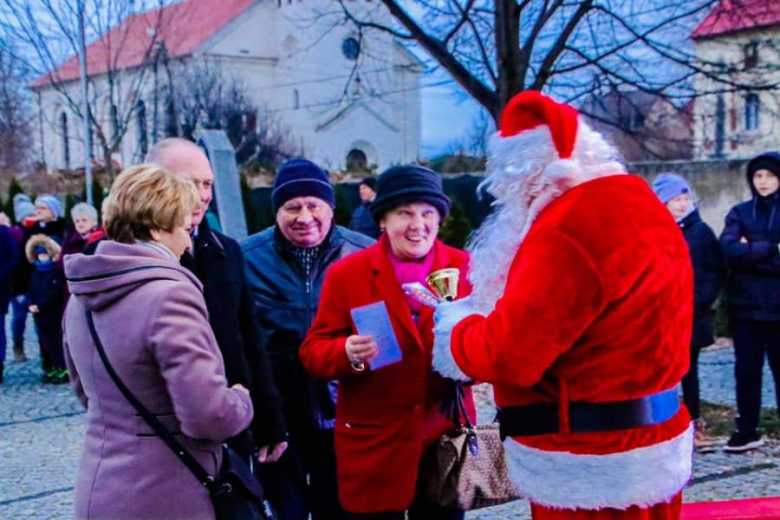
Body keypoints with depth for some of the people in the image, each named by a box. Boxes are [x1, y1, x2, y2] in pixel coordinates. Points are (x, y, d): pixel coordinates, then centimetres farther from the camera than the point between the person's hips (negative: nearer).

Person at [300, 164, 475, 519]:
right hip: (373, 446, -1)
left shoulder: (464, 268, 1)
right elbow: (313, 352, -3)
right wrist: (347, 353, -24)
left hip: (446, 440, 2)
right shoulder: (346, 273, -2)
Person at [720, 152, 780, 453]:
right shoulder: (740, 213, 6)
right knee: (746, 370, 8)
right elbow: (729, 250, -11)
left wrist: (751, 252, -10)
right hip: (745, 306, 2)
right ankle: (747, 431, 19)